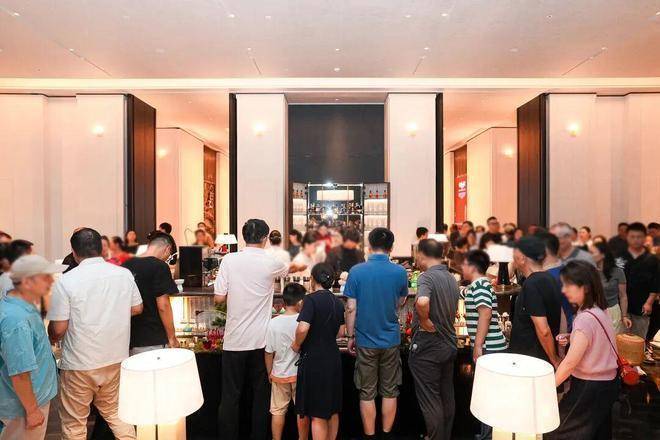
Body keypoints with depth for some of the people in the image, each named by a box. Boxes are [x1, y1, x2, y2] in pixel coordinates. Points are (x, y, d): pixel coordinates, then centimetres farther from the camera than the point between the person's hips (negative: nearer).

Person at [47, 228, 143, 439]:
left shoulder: (65, 281, -15)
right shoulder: (124, 274, -4)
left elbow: (58, 329, -13)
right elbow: (137, 308, 6)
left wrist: (52, 339, 10)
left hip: (79, 365, -3)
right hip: (116, 359, 4)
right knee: (115, 413, 22)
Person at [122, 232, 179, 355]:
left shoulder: (125, 265, 6)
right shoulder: (160, 267, -13)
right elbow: (163, 306, -16)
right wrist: (172, 338, -6)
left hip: (128, 338, 7)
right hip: (152, 342, -6)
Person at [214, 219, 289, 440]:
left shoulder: (229, 260, -6)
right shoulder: (272, 263, -4)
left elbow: (219, 298, -5)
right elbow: (288, 269, 19)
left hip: (234, 339, 0)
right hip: (261, 340, 0)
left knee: (230, 396, 11)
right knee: (260, 395, 14)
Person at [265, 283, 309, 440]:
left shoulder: (274, 323, -12)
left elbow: (269, 353, -4)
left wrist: (269, 373, 8)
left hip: (279, 374, 1)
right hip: (300, 374, -1)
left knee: (278, 411, 16)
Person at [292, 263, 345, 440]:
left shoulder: (311, 299, -15)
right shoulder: (338, 302, 7)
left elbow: (303, 328, -26)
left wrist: (297, 345, -9)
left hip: (314, 359, -7)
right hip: (333, 359, 7)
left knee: (317, 414, 2)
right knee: (333, 410, 18)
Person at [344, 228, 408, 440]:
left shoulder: (357, 271, -11)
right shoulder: (400, 272, -7)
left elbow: (351, 308, -9)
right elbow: (400, 303, 7)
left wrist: (351, 336, 2)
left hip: (365, 340, -1)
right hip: (391, 339, 1)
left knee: (367, 393, 10)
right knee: (389, 391, 15)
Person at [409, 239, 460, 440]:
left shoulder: (427, 276, -19)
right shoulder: (451, 278, 7)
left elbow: (422, 302, -39)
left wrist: (425, 322, -23)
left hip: (427, 345, -8)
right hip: (449, 343, 8)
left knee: (429, 399, 4)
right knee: (447, 396, 18)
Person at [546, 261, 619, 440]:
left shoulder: (586, 319, -27)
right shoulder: (598, 311, 2)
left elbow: (570, 363, -25)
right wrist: (571, 339, 0)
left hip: (590, 388, -9)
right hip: (606, 383, 9)